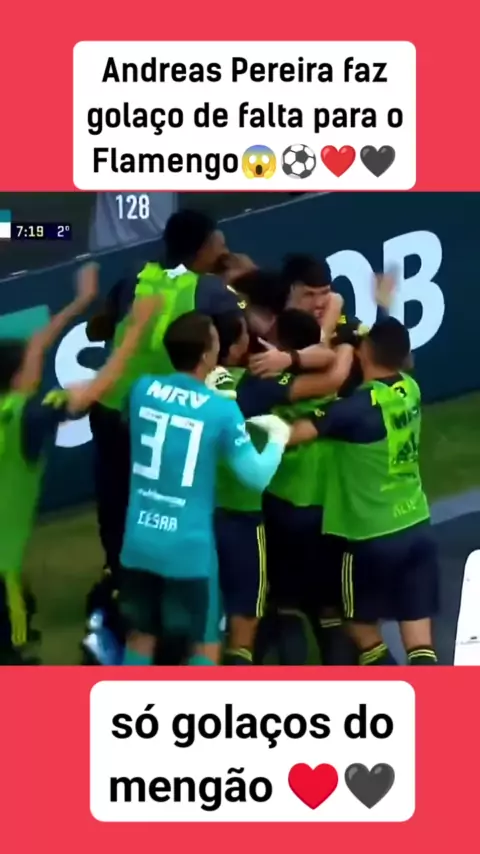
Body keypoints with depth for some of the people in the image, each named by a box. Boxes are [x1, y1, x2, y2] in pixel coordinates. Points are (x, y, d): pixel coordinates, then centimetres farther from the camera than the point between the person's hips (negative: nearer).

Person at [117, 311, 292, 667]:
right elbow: (258, 476, -8)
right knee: (206, 643, 11)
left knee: (141, 634, 19)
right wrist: (278, 436, 11)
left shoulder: (142, 390, -1)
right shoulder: (221, 410, -12)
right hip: (189, 548, -4)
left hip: (139, 542, 4)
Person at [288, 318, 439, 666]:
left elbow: (296, 432, -27)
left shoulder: (359, 406, -20)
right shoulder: (411, 389, 1)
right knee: (420, 646, 4)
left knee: (365, 634, 16)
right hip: (417, 528, 6)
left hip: (371, 536, -6)